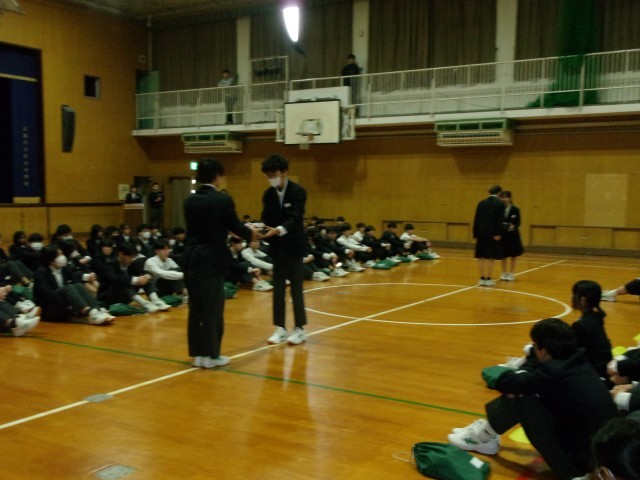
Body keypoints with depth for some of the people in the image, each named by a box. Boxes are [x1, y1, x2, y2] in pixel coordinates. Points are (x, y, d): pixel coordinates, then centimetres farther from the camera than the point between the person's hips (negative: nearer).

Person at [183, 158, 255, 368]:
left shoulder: (189, 200, 5)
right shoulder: (223, 200, -12)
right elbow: (235, 226, -3)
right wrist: (251, 233, 19)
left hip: (191, 259, 6)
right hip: (212, 260, -6)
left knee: (195, 307, 12)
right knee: (213, 308, 3)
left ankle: (197, 353, 19)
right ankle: (211, 355, 10)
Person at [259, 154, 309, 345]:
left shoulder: (298, 191, -10)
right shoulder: (268, 194, 6)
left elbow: (295, 219, -20)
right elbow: (265, 219, 3)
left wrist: (279, 230, -37)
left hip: (293, 246, -5)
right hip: (277, 247, 5)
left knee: (296, 289, 0)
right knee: (278, 288, 6)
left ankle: (299, 329, 9)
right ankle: (280, 328, 14)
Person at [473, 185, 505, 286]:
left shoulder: (481, 203, 9)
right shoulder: (500, 203, -3)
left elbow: (476, 219, 7)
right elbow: (500, 220, -12)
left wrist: (475, 234, 9)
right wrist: (498, 234, -14)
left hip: (481, 233, 4)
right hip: (493, 233, -4)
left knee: (481, 257, 7)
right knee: (490, 257, 0)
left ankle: (482, 279, 9)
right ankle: (488, 279, 2)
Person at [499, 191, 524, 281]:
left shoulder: (515, 209, -8)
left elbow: (518, 222, -7)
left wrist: (513, 226, -27)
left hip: (512, 235, -2)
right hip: (502, 235, 2)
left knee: (513, 256, 8)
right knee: (503, 255, 9)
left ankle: (511, 274, 18)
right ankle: (504, 273, 21)